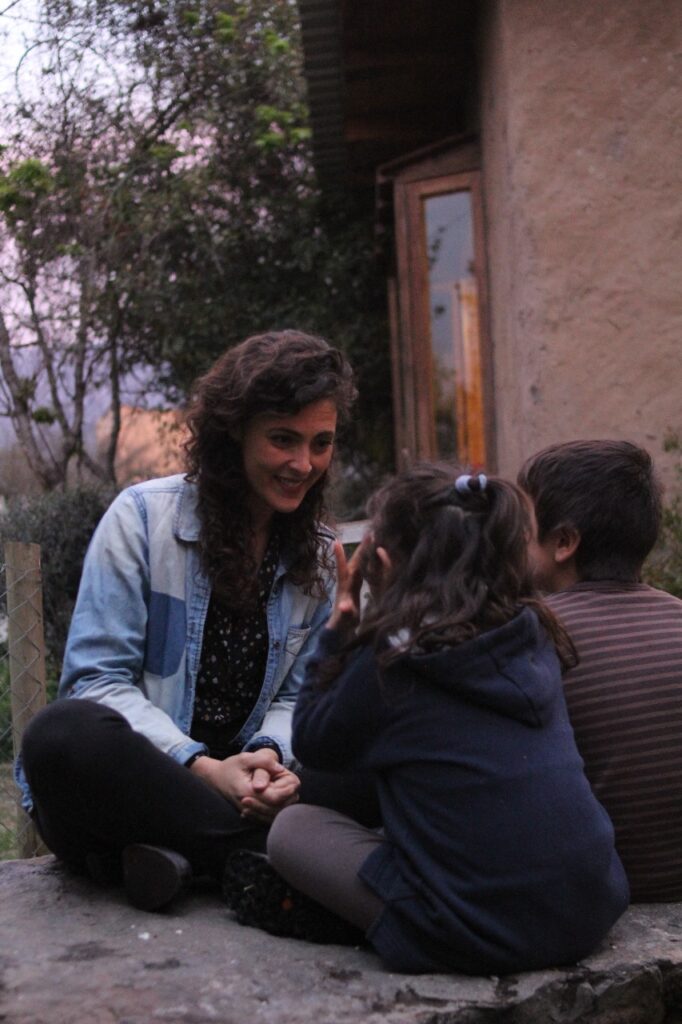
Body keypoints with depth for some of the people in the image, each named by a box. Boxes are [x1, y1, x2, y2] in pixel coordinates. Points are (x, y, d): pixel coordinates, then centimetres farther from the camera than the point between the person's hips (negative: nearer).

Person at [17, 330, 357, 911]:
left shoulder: (320, 558, 8)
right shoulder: (143, 516, -6)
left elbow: (293, 696, 7)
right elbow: (98, 678, -11)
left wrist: (270, 755, -18)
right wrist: (201, 767, -24)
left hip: (229, 785, 4)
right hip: (131, 773, -3)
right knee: (67, 734, -38)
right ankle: (267, 852, -30)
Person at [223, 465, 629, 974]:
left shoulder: (389, 660, -12)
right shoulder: (533, 637, 4)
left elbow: (311, 743, 7)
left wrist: (340, 622, 9)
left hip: (482, 932, -6)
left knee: (291, 826, 9)